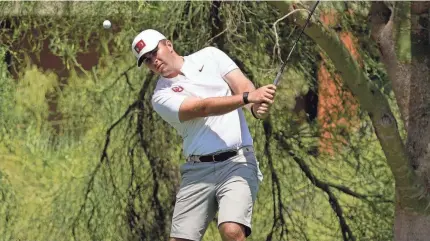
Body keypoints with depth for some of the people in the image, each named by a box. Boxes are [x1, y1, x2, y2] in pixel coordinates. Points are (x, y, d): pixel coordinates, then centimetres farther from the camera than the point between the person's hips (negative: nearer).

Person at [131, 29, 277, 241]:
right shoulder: (162, 96, 3)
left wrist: (258, 107, -26)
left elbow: (243, 85, -2)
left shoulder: (210, 56, 10)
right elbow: (203, 108, -13)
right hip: (198, 170, 2)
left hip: (237, 162, -2)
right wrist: (248, 97, -27)